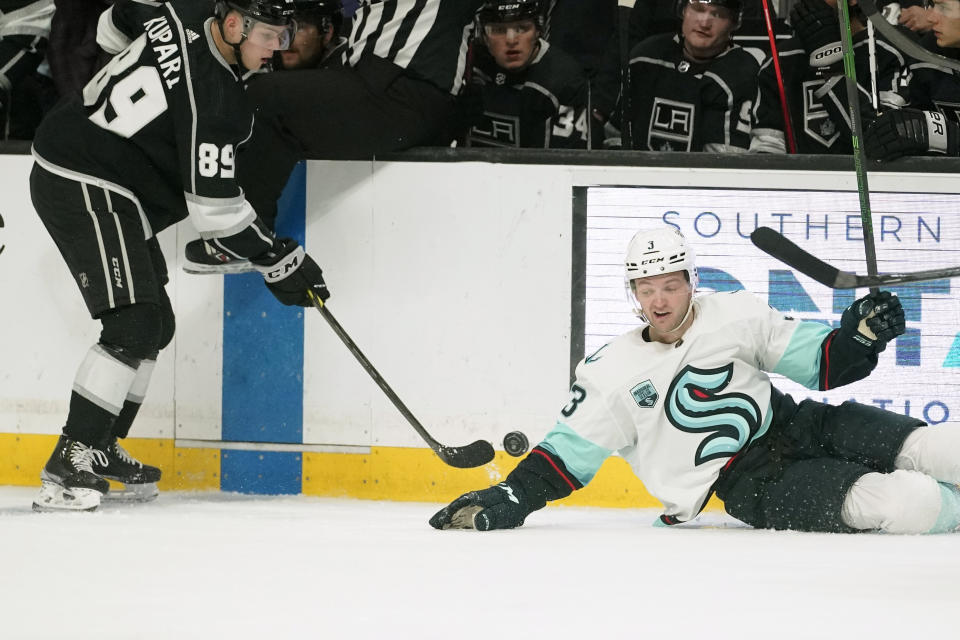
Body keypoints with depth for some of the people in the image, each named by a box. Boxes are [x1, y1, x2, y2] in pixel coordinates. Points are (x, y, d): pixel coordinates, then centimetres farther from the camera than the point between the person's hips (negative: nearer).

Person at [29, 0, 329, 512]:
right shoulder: (214, 97, -24)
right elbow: (214, 207, -21)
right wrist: (280, 263, -13)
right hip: (86, 188, -11)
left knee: (156, 324, 15)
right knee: (133, 326, -19)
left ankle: (100, 450, 24)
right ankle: (68, 467, -21)